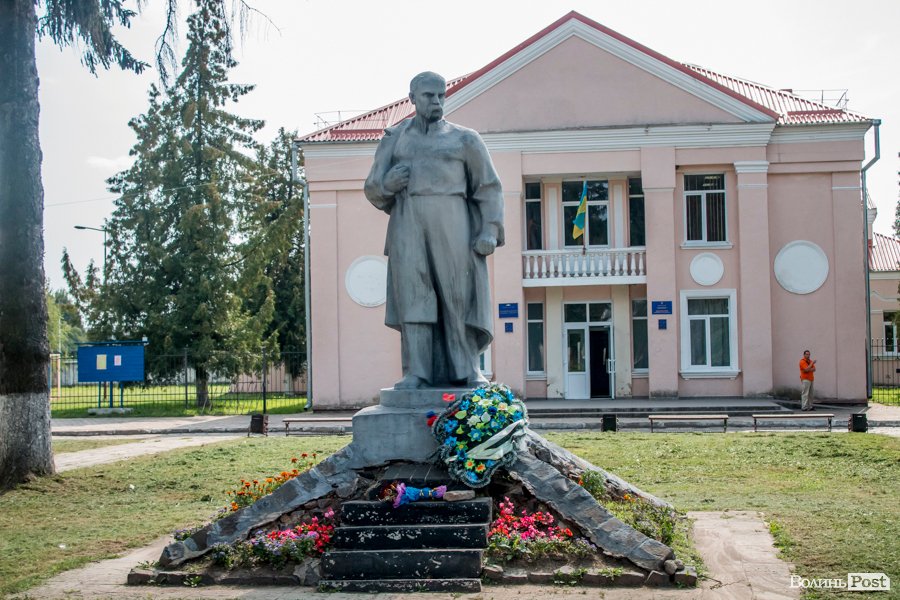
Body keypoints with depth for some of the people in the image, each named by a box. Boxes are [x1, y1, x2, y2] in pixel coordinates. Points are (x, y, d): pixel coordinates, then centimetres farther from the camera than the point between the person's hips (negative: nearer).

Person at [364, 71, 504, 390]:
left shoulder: (464, 139, 15)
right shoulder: (394, 139, 19)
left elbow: (489, 188, 10)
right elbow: (372, 189, 19)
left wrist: (490, 230, -3)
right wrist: (387, 184, -5)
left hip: (451, 223, -1)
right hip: (408, 223, 1)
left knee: (458, 293, -5)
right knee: (412, 294, -8)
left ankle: (466, 370, 0)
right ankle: (416, 373, -10)